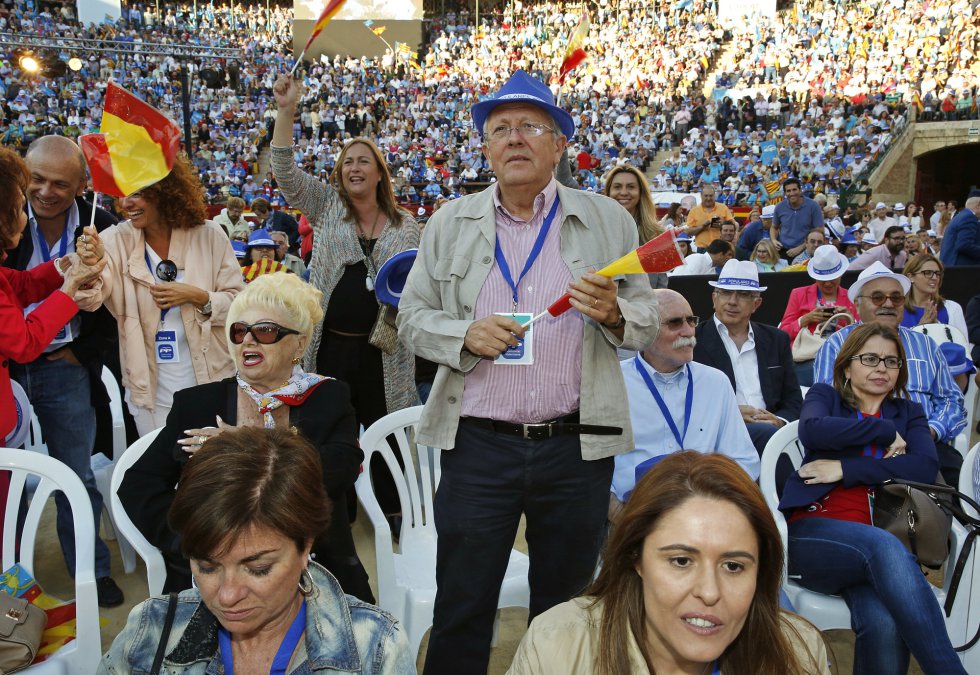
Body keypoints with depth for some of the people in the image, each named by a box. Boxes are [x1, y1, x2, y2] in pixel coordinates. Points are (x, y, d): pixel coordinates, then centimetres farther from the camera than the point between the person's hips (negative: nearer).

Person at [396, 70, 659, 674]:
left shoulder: (610, 221, 5)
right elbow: (413, 317, 8)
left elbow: (647, 323, 7)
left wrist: (612, 313, -15)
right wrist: (466, 336, -12)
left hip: (577, 445, 1)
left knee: (566, 608, 15)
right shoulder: (451, 223, 7)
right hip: (478, 442, 0)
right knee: (461, 608, 8)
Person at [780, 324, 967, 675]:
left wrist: (846, 469, -5)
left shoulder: (909, 413, 26)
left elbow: (926, 467, 3)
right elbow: (811, 430, -6)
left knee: (885, 625, -36)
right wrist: (885, 431, 2)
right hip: (814, 533, -1)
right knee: (884, 546, -38)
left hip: (883, 544, 2)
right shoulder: (825, 395, 21)